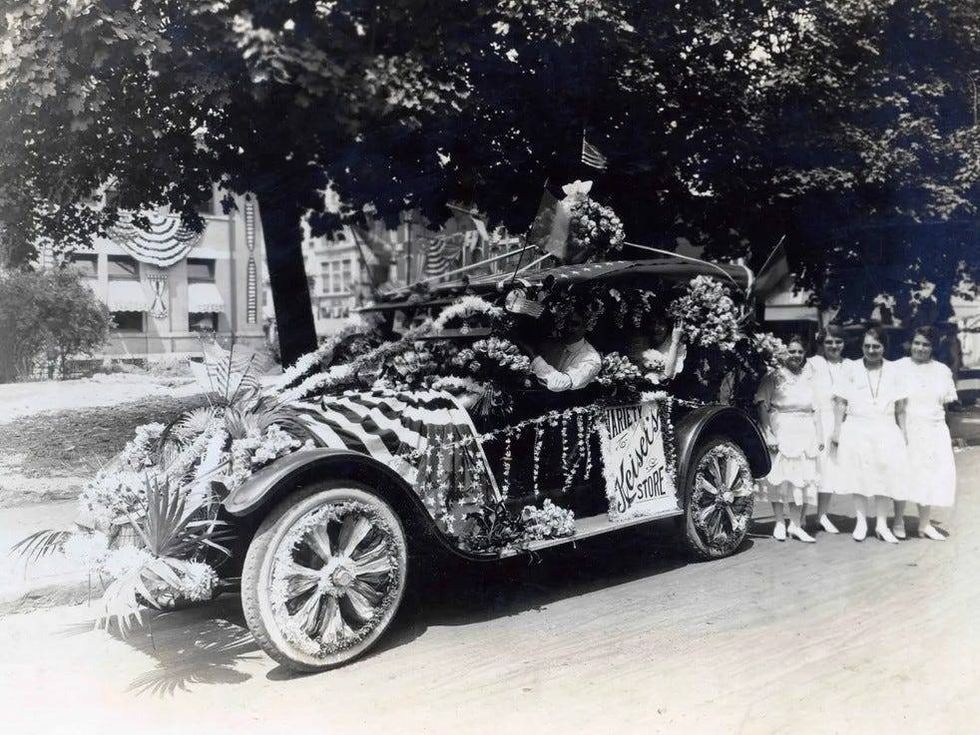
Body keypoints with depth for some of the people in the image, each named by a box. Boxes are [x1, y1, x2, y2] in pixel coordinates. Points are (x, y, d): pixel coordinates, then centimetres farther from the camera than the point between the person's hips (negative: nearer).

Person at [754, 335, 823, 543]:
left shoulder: (810, 376, 11)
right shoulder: (775, 376, -3)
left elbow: (816, 409, 14)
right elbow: (762, 406, -7)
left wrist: (819, 436, 9)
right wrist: (768, 435, -14)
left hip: (805, 433, 4)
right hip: (780, 431, -4)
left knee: (802, 479, 2)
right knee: (779, 476, 1)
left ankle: (795, 525, 10)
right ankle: (780, 523, 13)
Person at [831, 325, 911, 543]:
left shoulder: (894, 370, 8)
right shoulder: (851, 368, 4)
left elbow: (900, 406, 9)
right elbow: (840, 402, 3)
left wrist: (903, 433, 6)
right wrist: (837, 429, -1)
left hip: (886, 431, 1)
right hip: (856, 429, -1)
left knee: (887, 473, -4)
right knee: (859, 475, -1)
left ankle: (882, 524, 6)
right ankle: (861, 521, 9)